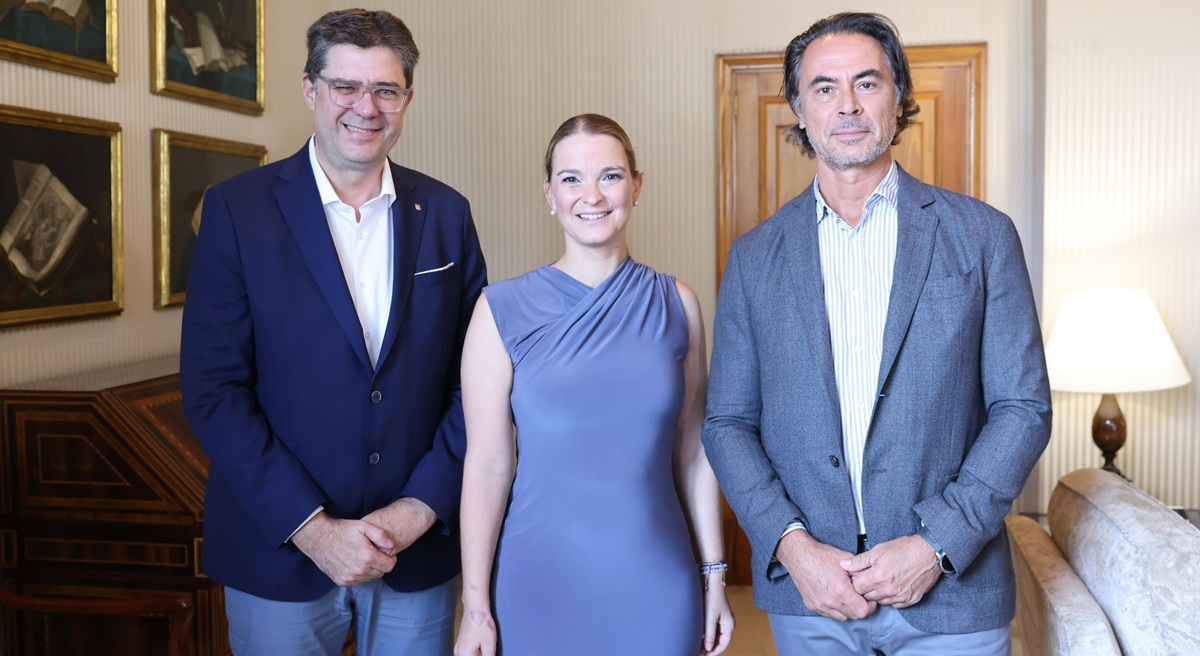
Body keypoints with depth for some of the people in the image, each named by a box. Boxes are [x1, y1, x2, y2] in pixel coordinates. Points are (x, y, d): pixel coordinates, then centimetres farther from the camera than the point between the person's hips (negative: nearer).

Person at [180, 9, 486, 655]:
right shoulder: (238, 208, -6)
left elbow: (474, 380, 1)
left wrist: (420, 508, -8)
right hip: (281, 552, -2)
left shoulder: (446, 213, 1)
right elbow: (213, 390, -9)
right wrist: (311, 528, -13)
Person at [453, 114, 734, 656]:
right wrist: (475, 608, -6)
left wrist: (714, 575, 6)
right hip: (540, 586, -2)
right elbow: (487, 467, -7)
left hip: (657, 588, 2)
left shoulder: (675, 304, 0)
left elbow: (692, 451, 5)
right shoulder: (504, 309, -7)